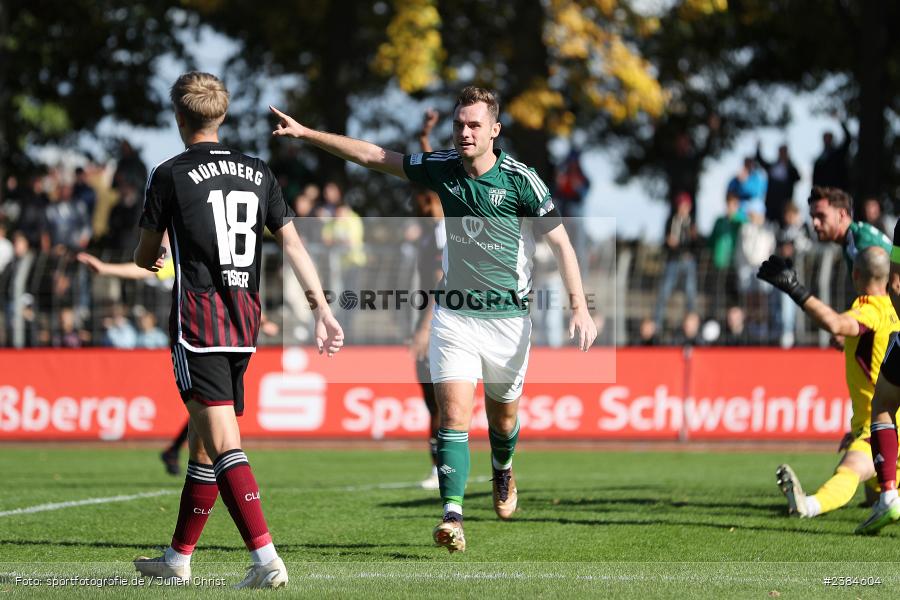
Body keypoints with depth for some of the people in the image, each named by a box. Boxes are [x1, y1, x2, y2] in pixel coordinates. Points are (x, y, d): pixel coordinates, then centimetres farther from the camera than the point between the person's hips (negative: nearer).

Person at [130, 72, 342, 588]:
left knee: (223, 441, -13)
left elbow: (146, 256, 8)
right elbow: (292, 242, 4)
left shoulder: (171, 175, -4)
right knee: (204, 440, 16)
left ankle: (267, 559, -25)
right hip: (245, 321, 6)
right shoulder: (258, 173, 10)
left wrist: (150, 260, 32)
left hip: (198, 321, -6)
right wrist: (323, 308, 4)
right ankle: (179, 557, 26)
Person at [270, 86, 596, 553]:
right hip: (453, 315, 1)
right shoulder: (441, 168, -1)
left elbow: (560, 242, -7)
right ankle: (453, 516, -21)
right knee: (453, 413, -15)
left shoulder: (521, 180, -10)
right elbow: (371, 155, 5)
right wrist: (305, 133, 1)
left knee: (502, 417, 14)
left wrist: (580, 307, -16)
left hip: (507, 317, -1)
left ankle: (503, 472, 48)